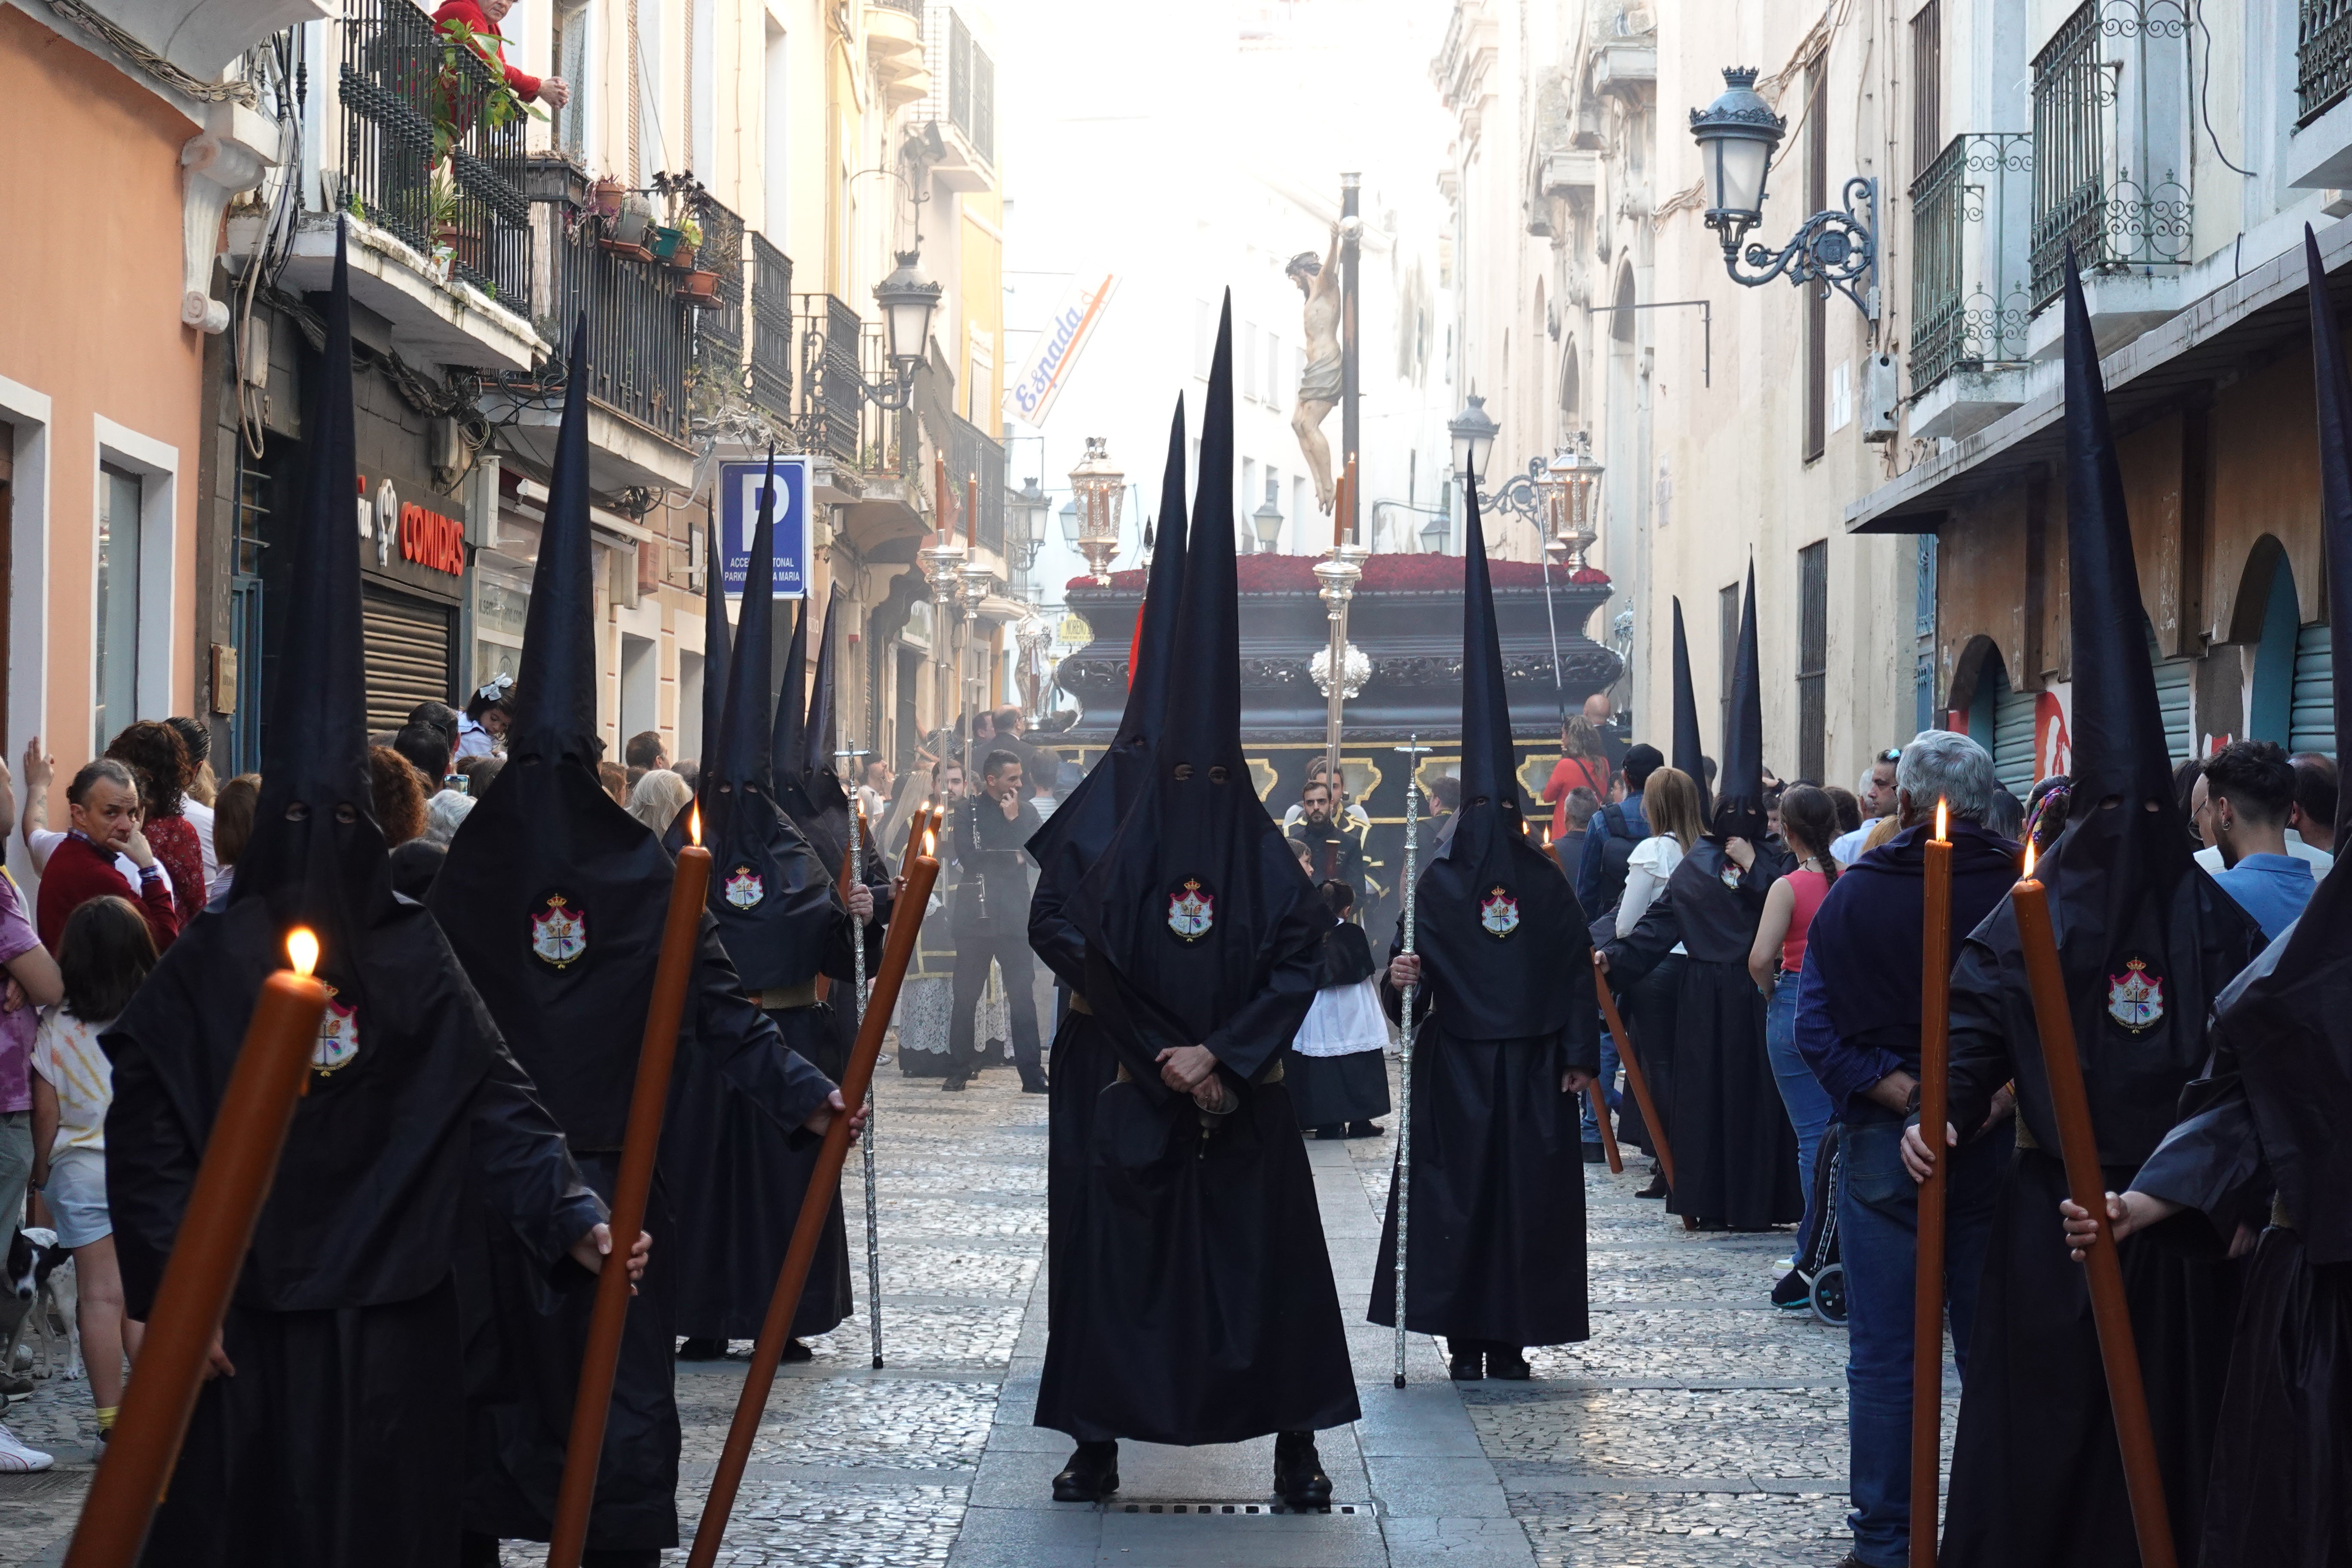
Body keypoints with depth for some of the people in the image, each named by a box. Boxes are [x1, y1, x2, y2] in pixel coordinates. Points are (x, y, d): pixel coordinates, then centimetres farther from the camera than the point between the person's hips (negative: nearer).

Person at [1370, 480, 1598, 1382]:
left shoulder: (1548, 884, 5)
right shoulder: (1438, 884, 0)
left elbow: (1577, 968, 7)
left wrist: (1578, 1056, 2)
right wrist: (1403, 978, -28)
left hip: (1531, 1068, 2)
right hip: (1457, 1068, -2)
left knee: (1529, 1193, 1)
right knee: (1458, 1191, -2)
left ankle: (1509, 1338, 7)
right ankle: (1466, 1338, 3)